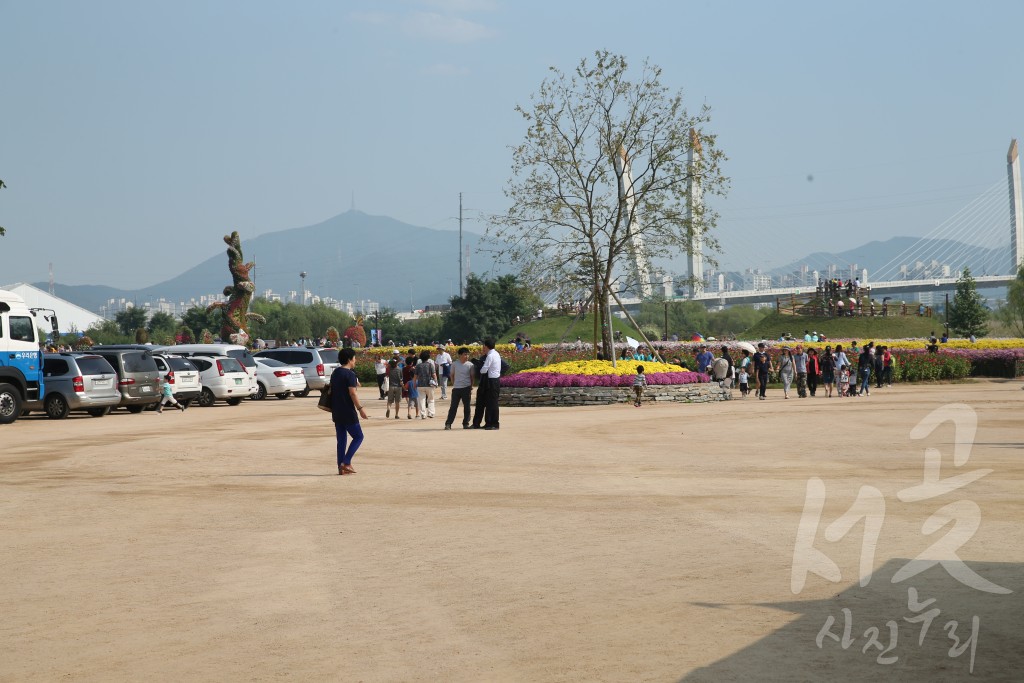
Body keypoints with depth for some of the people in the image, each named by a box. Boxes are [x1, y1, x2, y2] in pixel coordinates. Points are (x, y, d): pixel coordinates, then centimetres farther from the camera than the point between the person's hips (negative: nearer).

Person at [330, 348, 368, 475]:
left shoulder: (335, 373, 12)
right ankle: (346, 462, -8)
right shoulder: (350, 374, -13)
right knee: (358, 437, 2)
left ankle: (341, 467, 8)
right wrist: (360, 408, -18)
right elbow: (352, 393, -20)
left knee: (341, 439, 10)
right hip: (348, 412, -8)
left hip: (336, 412, 8)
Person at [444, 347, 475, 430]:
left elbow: (471, 377, 6)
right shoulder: (454, 364, 0)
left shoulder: (470, 365, -1)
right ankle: (448, 423, 2)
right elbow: (452, 375, 11)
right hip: (456, 388, 0)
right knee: (453, 406, 0)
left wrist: (471, 388, 3)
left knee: (466, 406, 5)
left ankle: (466, 423, 14)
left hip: (466, 388, 0)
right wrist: (453, 384, 6)